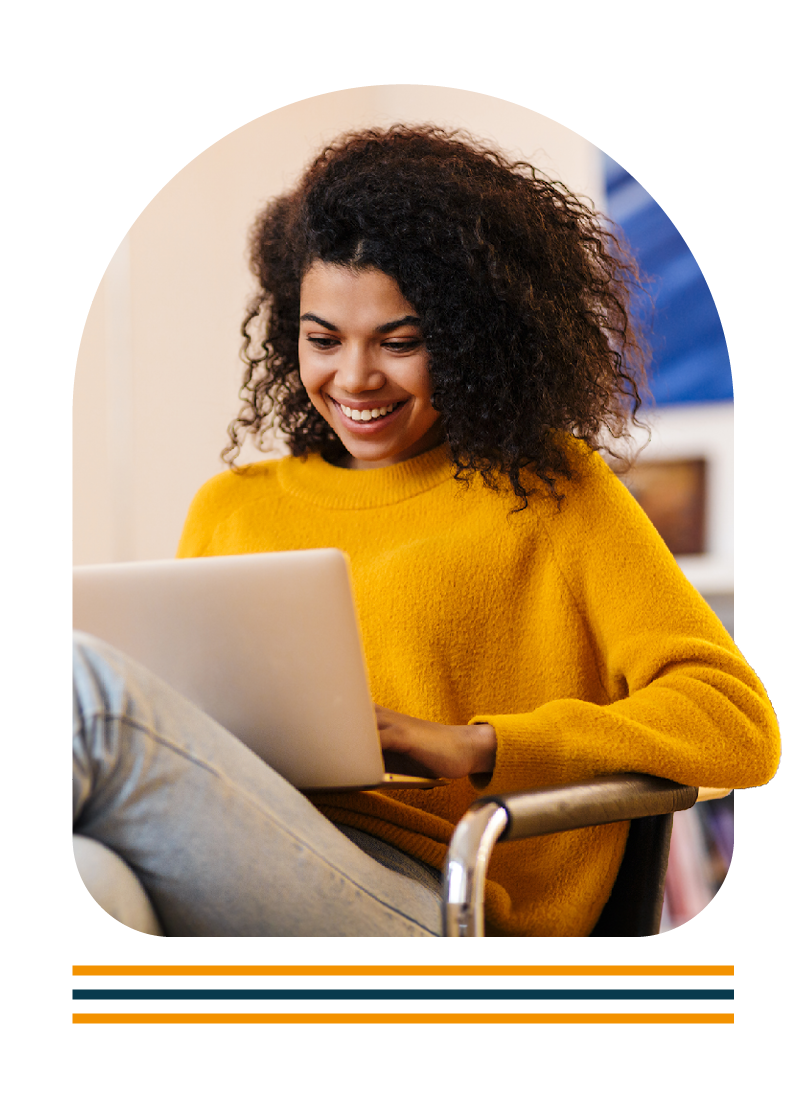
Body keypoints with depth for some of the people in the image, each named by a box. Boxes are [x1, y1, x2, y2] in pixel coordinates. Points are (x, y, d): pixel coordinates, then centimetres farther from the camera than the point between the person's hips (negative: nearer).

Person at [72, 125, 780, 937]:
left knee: (86, 681, -32)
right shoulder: (232, 509, 29)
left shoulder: (551, 493, 16)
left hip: (414, 892, -4)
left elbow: (740, 729, 5)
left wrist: (472, 747, -6)